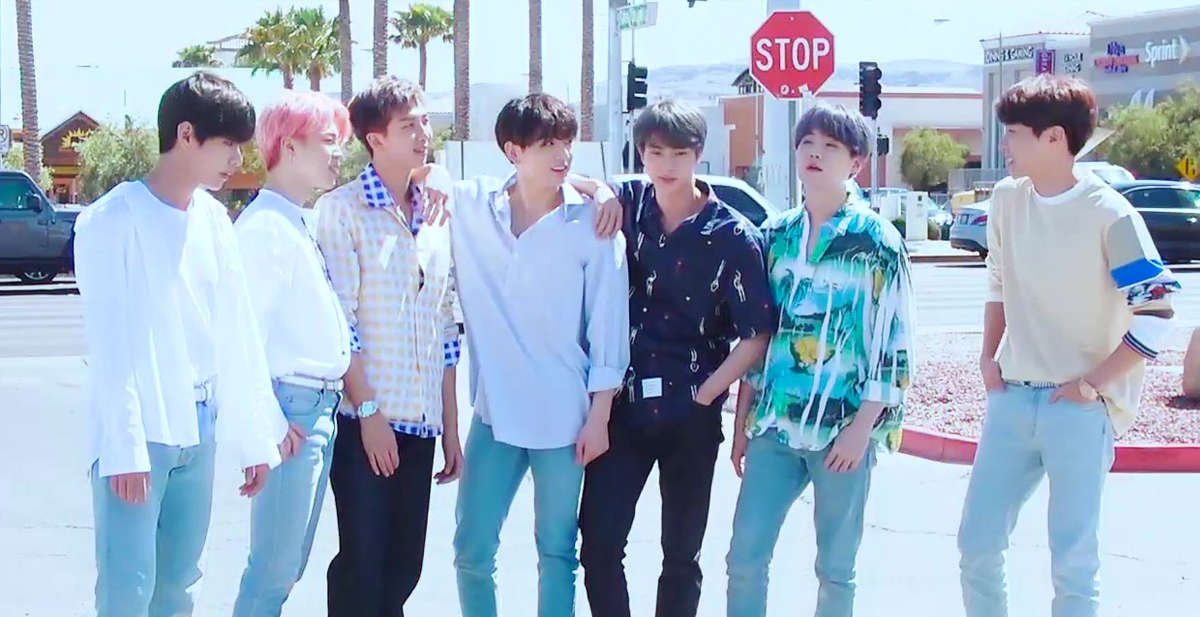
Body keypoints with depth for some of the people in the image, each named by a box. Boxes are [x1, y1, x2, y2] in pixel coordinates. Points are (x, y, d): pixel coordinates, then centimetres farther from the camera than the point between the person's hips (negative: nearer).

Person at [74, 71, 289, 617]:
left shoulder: (214, 220, 10)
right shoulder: (113, 220, -9)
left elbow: (237, 331, 13)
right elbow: (109, 342, -12)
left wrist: (256, 433, 13)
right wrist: (123, 446, -16)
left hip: (199, 431, 6)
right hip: (140, 432, -6)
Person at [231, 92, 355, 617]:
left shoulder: (306, 224, 16)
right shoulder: (265, 226, -12)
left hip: (321, 408, 9)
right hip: (292, 407, -9)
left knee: (289, 563, 14)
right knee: (274, 568, -7)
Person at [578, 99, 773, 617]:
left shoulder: (733, 235, -7)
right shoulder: (626, 204, 2)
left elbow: (757, 335, -7)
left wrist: (705, 394, -8)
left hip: (691, 415, -2)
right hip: (624, 404, 2)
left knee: (681, 553, 9)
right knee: (598, 544, -2)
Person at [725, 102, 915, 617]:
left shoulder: (877, 242, -3)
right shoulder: (775, 235, 10)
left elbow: (894, 345, -6)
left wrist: (863, 428, -12)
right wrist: (742, 420, 12)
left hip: (844, 430, -4)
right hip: (774, 424, 4)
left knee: (836, 569, 5)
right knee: (744, 558, 1)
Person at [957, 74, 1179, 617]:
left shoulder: (1107, 215, -12)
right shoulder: (1007, 199, 6)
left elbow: (1156, 311, -12)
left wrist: (1093, 382, -13)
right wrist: (988, 356, 10)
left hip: (1080, 408, -6)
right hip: (1011, 400, 6)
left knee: (1073, 561, -2)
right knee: (977, 544, 7)